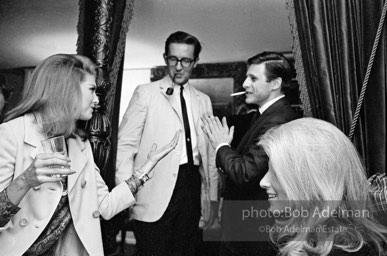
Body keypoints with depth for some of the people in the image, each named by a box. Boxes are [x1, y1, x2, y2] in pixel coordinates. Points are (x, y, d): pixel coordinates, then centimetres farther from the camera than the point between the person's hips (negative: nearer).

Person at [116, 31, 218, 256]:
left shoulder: (204, 100, 13)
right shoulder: (145, 93, 1)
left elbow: (209, 153, 14)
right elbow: (125, 144, -4)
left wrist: (212, 198, 10)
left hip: (192, 185, 4)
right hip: (155, 193, -3)